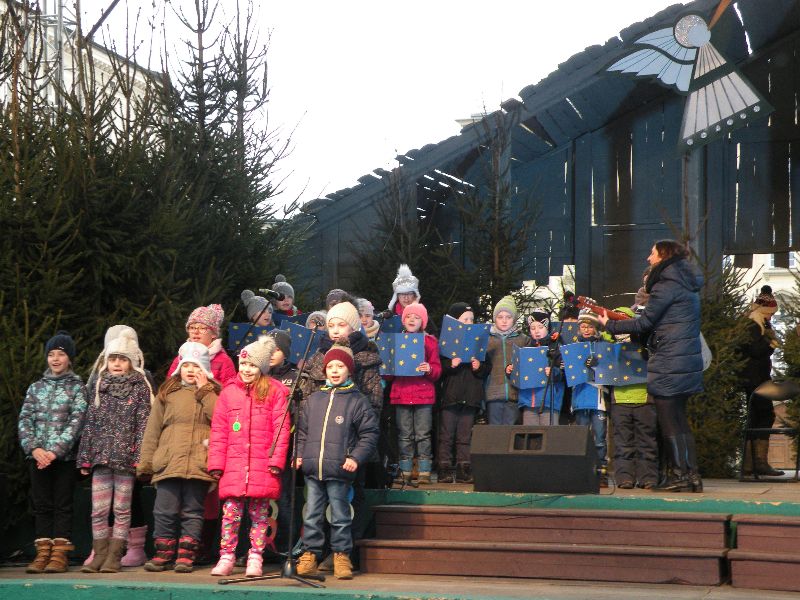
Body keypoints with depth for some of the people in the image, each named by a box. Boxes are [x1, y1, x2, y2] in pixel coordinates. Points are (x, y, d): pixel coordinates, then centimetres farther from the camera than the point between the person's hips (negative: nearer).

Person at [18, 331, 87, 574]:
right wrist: (34, 448, -11)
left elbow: (76, 422, -7)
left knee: (62, 505, -3)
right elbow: (25, 420, 6)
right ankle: (42, 554, 6)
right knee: (41, 505, 3)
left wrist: (56, 451, -16)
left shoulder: (77, 387, 3)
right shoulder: (36, 387, 14)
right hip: (38, 456, 3)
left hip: (65, 456, -3)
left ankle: (59, 554, -2)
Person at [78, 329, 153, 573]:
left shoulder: (140, 388, 2)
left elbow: (143, 424, -3)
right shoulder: (99, 387, 14)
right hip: (100, 456, 4)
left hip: (126, 457, -4)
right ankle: (99, 555, 8)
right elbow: (90, 423, 14)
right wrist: (85, 457, 8)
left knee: (122, 510, 0)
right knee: (98, 510, 2)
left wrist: (139, 456, -12)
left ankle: (114, 556, 4)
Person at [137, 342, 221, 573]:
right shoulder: (167, 393, 15)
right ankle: (163, 554, 8)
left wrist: (204, 391, -3)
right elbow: (152, 430, 13)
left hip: (199, 464, -1)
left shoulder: (213, 394, 12)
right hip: (168, 463, 1)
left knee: (192, 512, 1)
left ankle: (186, 555, 6)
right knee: (165, 511, -1)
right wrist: (146, 462, 6)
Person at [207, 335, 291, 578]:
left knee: (260, 512, 2)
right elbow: (219, 431, 10)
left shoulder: (275, 391, 3)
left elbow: (281, 428, -1)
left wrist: (276, 460, -8)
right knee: (231, 511, -1)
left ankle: (255, 558, 10)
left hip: (263, 466, -2)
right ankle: (226, 557, 7)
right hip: (234, 465, 2)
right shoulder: (229, 392, 11)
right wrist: (216, 463, 4)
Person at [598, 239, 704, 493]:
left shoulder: (666, 285, -12)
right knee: (680, 420, 14)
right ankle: (691, 474, 12)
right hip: (689, 360, 9)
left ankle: (680, 475, -3)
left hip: (669, 362, -9)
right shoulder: (687, 283, 17)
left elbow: (645, 323, -11)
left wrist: (609, 325, 0)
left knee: (669, 422, -4)